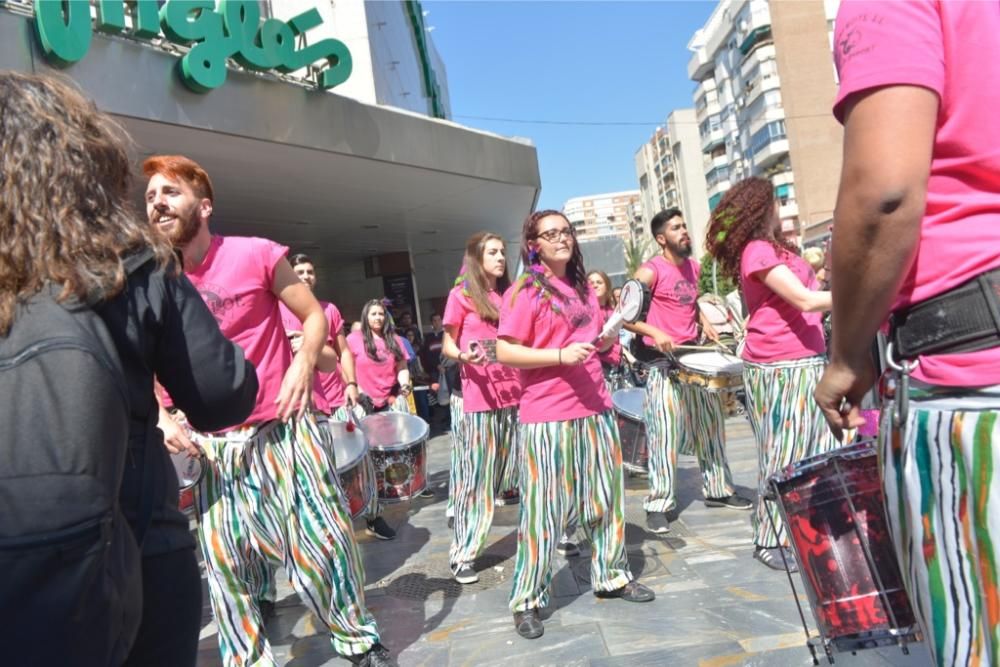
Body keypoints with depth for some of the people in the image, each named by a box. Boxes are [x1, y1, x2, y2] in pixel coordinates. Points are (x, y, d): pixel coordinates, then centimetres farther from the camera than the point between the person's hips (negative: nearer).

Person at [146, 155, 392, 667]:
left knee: (320, 544, 3)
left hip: (282, 430, -3)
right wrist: (159, 416, -5)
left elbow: (314, 315, 1)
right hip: (214, 446, 4)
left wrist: (304, 361, -17)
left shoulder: (255, 255, -8)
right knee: (224, 563, 10)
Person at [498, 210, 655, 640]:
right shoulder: (524, 291, -9)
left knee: (605, 496, 15)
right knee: (544, 508, -1)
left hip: (595, 408, 7)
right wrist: (560, 355, -22)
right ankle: (527, 601, 12)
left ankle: (611, 576, 33)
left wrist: (606, 339, 7)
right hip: (547, 415, -7)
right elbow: (504, 351, -15)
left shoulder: (582, 287, 14)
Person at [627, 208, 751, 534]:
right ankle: (658, 505, 1)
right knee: (665, 436, -8)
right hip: (663, 361, -7)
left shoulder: (693, 267, 11)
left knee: (711, 426, 14)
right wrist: (654, 332, -31)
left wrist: (704, 322, 11)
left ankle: (718, 489, 29)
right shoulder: (651, 271, -12)